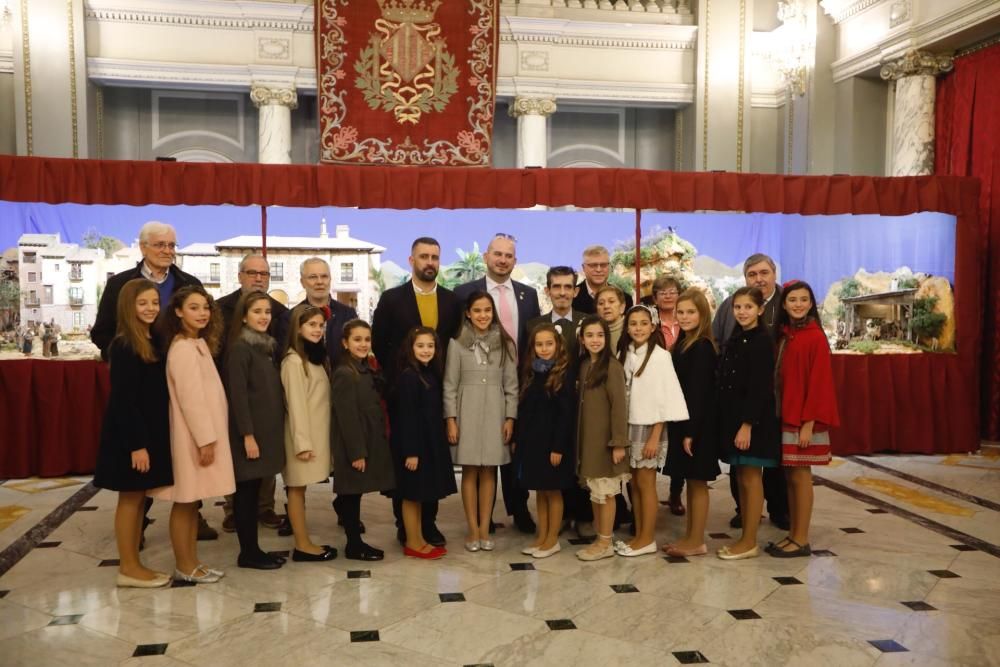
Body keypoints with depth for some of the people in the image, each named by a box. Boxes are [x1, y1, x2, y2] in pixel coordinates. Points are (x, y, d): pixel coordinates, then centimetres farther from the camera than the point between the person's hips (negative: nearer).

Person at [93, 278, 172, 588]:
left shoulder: (153, 343, 10)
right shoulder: (124, 346, -14)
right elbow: (123, 399, -18)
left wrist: (148, 438, 10)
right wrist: (136, 444, -20)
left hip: (151, 431, 8)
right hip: (130, 434, -8)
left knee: (139, 498, 12)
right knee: (130, 499, 1)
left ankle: (134, 564, 21)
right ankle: (128, 568, 11)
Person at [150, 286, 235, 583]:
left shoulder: (199, 344, 14)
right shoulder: (183, 349, -16)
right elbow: (190, 399, -20)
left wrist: (210, 437, 14)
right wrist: (205, 440, -20)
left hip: (202, 432, 9)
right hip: (192, 436, -9)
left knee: (192, 502, 14)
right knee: (184, 503, 1)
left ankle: (193, 563, 21)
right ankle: (184, 567, 10)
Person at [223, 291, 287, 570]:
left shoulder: (267, 346, 13)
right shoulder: (239, 348, -12)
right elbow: (237, 395, -16)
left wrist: (271, 430, 14)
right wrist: (247, 435, -19)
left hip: (266, 429, 8)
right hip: (249, 431, -8)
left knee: (254, 491, 12)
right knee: (246, 491, 1)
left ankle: (253, 548, 19)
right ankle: (248, 552, 9)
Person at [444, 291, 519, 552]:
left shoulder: (505, 343, 4)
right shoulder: (457, 343, -1)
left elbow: (511, 384, 5)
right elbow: (450, 384, -1)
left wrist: (511, 417, -1)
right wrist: (450, 419, -5)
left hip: (495, 412, 1)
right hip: (467, 411, -1)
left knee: (489, 471, 6)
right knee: (470, 471, 4)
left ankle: (485, 529, 14)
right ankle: (473, 529, 12)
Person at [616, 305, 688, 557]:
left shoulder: (660, 355, -11)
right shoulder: (625, 354, 6)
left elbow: (664, 397, -13)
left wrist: (655, 437, -15)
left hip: (650, 426, -5)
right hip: (629, 425, 5)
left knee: (646, 483, 0)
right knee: (635, 483, 10)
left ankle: (648, 539, 10)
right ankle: (638, 535, 20)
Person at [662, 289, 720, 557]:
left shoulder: (702, 347, -15)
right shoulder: (684, 343, 11)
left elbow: (700, 392, -19)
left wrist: (691, 431, -20)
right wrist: (682, 428, 10)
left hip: (697, 425, -9)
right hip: (683, 422, 9)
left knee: (697, 482, 1)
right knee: (690, 482, 14)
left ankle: (697, 542, 10)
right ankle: (689, 537, 23)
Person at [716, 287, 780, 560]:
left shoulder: (762, 341, -11)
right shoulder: (735, 340, 13)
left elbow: (760, 387, -17)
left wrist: (747, 424, -20)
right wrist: (731, 422, 9)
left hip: (753, 419, -8)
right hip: (734, 416, 8)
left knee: (751, 478, -1)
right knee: (741, 478, 12)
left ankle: (750, 542, 7)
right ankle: (745, 537, 20)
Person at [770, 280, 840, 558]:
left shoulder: (815, 337, -11)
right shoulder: (783, 335, 10)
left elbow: (819, 382, -14)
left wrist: (809, 423, -17)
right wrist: (781, 415, 8)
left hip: (803, 419, -7)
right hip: (785, 415, 7)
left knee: (800, 475, -1)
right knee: (789, 475, 11)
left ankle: (802, 540, 9)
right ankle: (793, 535, 19)